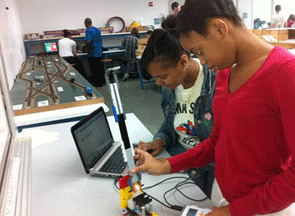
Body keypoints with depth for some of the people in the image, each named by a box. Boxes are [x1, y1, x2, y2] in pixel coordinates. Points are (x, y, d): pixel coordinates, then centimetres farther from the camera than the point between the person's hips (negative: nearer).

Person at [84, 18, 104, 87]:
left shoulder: (88, 31, -14)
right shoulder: (98, 30, 10)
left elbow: (88, 41, -26)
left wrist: (87, 48, -11)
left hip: (92, 53, -8)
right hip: (99, 52, 8)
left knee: (94, 69, 2)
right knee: (100, 67, 17)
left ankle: (97, 83, 6)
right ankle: (102, 81, 25)